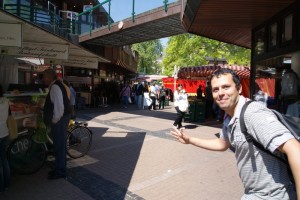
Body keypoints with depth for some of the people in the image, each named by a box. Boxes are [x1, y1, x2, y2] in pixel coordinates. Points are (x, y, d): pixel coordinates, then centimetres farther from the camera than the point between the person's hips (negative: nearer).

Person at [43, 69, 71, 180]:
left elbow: (59, 106, -25)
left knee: (59, 145, 1)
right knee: (59, 144, 18)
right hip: (60, 120, 10)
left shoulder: (55, 87, -18)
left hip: (59, 121, -10)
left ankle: (60, 172, 14)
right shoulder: (57, 85, 14)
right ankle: (60, 168, 33)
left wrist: (54, 120, -16)